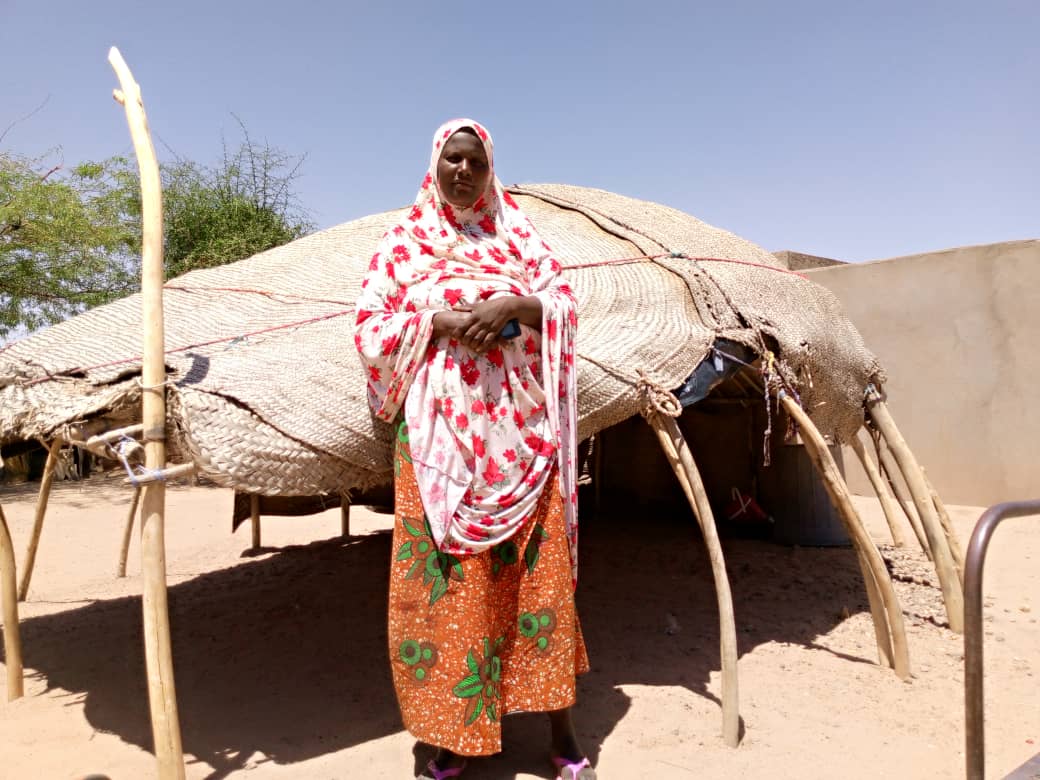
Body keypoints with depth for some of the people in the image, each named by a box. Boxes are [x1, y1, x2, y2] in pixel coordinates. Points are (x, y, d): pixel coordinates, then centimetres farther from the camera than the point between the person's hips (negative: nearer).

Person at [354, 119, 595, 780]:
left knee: (538, 568, 3)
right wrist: (440, 320, -13)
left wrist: (512, 307, -13)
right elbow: (369, 328, 2)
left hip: (518, 427, 1)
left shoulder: (517, 232, 13)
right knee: (446, 575, 2)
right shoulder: (403, 242, 10)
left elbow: (565, 302, 6)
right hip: (439, 429, 0)